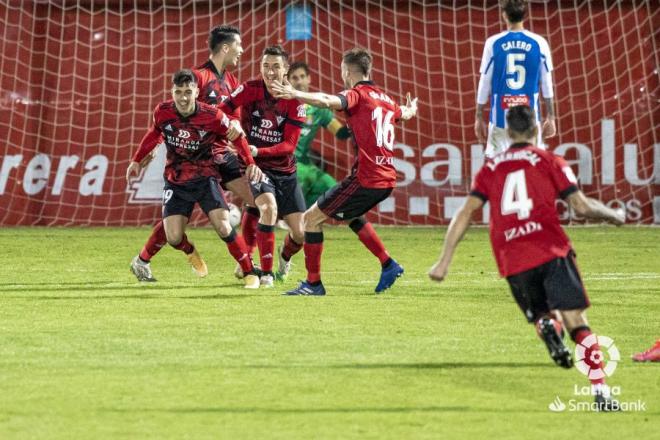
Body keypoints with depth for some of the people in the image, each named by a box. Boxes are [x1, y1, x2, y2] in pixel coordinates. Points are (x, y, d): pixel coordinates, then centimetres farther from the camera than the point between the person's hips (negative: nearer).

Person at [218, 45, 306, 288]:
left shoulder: (294, 101, -10)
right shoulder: (250, 89, -10)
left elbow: (289, 145, -14)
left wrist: (259, 151, -27)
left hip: (285, 171, 2)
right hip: (256, 166, -2)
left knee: (300, 233, -2)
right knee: (269, 207, -31)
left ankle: (286, 258, 37)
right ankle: (266, 272, -18)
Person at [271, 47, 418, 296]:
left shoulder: (357, 94, -5)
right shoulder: (385, 99, 18)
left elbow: (329, 101, -28)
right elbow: (404, 114, 42)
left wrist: (296, 95, -40)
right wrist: (411, 108, 66)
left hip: (366, 179, -8)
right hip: (387, 179, 8)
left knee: (312, 218, 0)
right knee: (349, 215, 34)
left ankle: (313, 283, -1)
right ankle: (388, 265, 28)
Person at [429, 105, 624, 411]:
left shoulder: (490, 168, 17)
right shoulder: (548, 161, 9)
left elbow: (466, 213, 8)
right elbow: (582, 206, 3)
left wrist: (444, 261, 7)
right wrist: (614, 216, 22)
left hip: (513, 263, 3)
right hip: (551, 251, -3)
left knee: (542, 315, 21)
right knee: (577, 322, -5)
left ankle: (547, 328, -18)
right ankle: (600, 392, -20)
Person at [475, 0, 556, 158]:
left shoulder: (493, 43, -4)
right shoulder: (539, 43, -1)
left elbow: (484, 84, 1)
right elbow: (547, 85, 3)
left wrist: (479, 117, 10)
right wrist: (550, 117, 12)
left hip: (501, 118, -1)